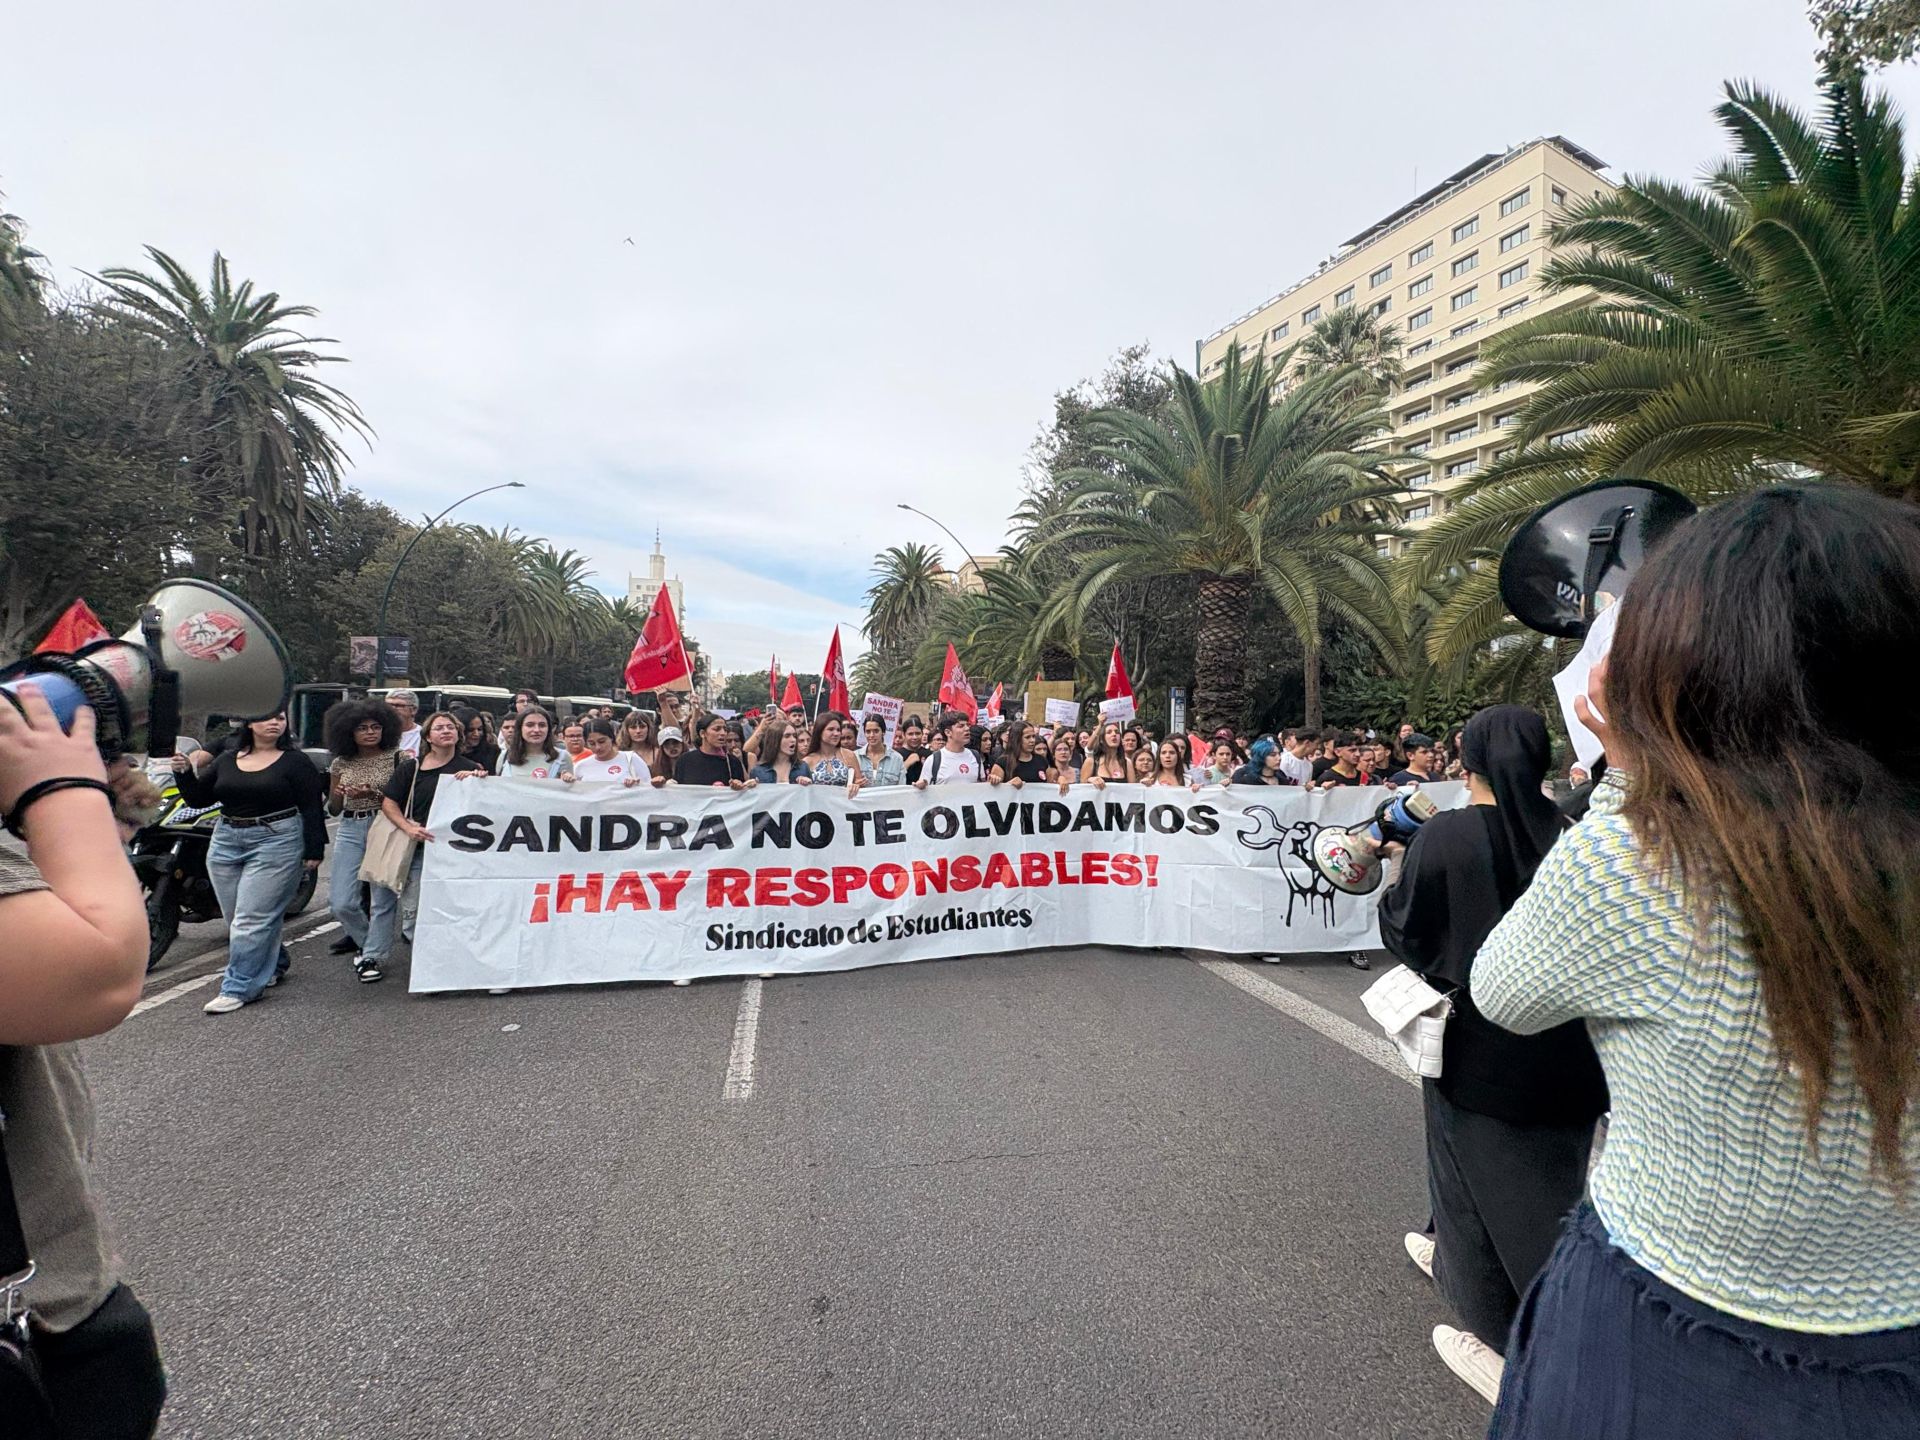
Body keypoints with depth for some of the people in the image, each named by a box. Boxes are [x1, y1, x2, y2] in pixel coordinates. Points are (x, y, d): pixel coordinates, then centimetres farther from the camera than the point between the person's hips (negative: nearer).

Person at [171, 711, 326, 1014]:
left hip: (276, 842, -6)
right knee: (236, 919, 12)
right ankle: (274, 964, 31)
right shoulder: (226, 759, 11)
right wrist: (184, 772, -5)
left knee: (251, 919, -7)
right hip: (226, 842, 6)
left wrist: (314, 850, -10)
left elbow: (312, 807, -6)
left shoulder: (295, 761, -3)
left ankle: (238, 988, 0)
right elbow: (198, 798, 14)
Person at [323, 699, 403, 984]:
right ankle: (367, 942, 27)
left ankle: (373, 956, 13)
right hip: (350, 830, 4)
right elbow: (333, 810, 14)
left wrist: (375, 793, -20)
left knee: (382, 900, -2)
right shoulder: (340, 763, 9)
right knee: (340, 903, 1)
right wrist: (336, 797, -7)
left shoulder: (396, 757, -1)